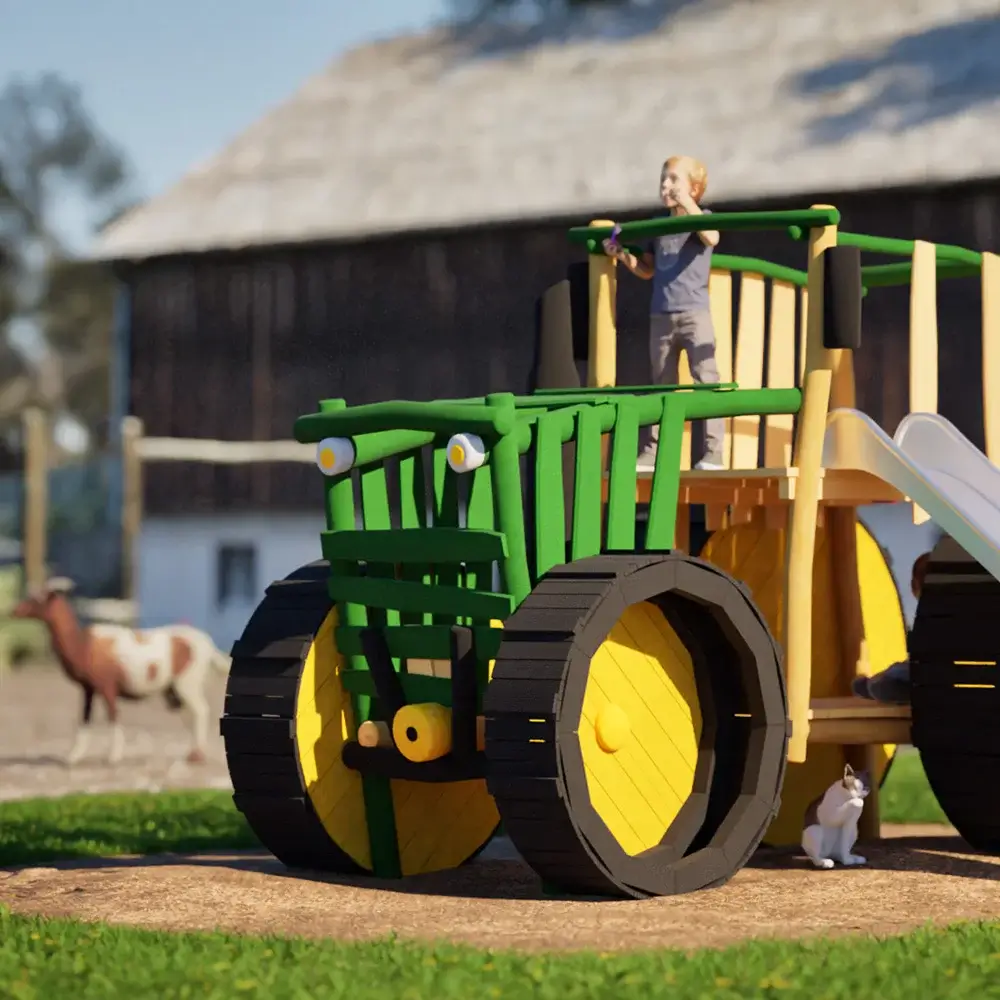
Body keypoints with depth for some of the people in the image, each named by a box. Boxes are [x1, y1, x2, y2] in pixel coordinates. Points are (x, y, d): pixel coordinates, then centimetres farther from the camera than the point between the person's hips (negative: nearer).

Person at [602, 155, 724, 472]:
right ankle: (654, 452, 12)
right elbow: (647, 270, 22)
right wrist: (622, 255, 6)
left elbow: (712, 237, -24)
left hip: (694, 312, -6)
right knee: (662, 384, 9)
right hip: (660, 315, 6)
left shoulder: (701, 217, 0)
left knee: (705, 380, -9)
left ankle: (712, 452, -11)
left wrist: (687, 204, -26)